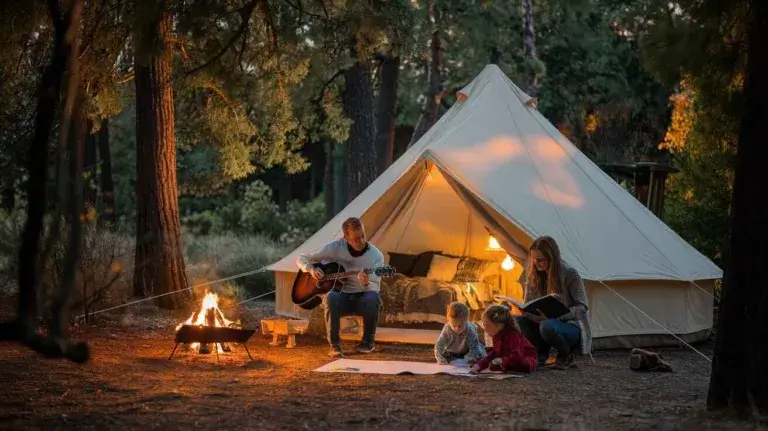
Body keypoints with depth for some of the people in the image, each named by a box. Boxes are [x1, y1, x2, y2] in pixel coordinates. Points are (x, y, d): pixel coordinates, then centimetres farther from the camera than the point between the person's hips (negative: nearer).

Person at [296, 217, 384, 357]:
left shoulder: (376, 256, -8)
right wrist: (311, 269, -22)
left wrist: (366, 283, -34)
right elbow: (302, 258, 0)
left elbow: (376, 288, -11)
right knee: (331, 297, -37)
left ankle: (367, 342, -10)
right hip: (341, 297, 0)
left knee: (372, 298, -36)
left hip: (362, 299, 0)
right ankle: (334, 345, -21)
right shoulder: (335, 248, -7)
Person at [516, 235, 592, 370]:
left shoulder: (570, 274, -14)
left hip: (573, 327, -5)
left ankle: (566, 357, -8)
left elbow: (581, 307, -15)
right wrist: (525, 311, -20)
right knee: (517, 322, -21)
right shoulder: (534, 276, 2)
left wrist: (555, 315, -31)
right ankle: (541, 354, -1)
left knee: (547, 326, -38)